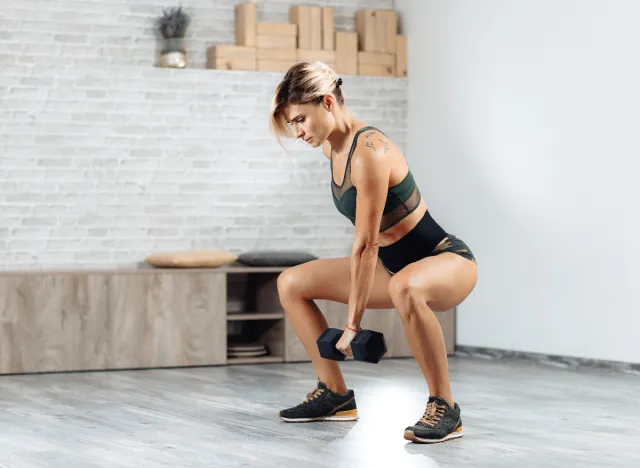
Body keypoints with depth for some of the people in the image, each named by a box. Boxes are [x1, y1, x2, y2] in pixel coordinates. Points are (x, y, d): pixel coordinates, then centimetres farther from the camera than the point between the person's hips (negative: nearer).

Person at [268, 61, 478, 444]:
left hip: (450, 261, -9)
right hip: (395, 265, 9)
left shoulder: (369, 152, -27)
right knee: (292, 283, 7)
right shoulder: (332, 147, 0)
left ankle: (444, 407, -27)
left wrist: (353, 324, -22)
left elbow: (365, 246, -26)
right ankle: (336, 394, 13)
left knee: (405, 288, -44)